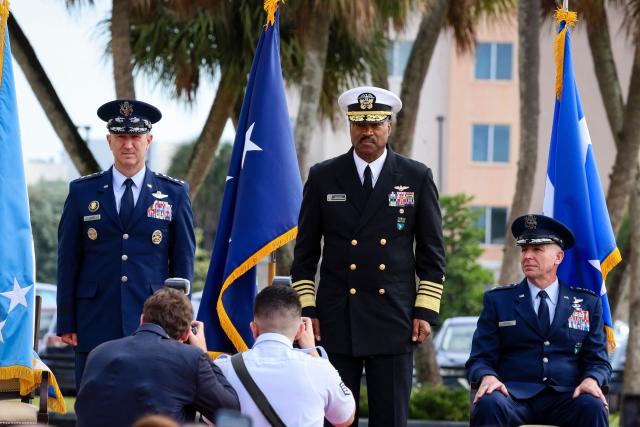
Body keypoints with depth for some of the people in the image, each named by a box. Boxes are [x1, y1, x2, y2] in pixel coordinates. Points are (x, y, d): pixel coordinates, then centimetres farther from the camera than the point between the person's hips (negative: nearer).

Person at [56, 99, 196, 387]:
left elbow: (183, 262, 9)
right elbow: (68, 261, 8)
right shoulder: (82, 192, 8)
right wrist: (66, 323, 2)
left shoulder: (174, 194, 8)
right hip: (95, 325, 0)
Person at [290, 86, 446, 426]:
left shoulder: (417, 177, 4)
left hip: (393, 319, 0)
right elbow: (305, 251, 8)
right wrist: (306, 309, 1)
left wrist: (426, 311, -1)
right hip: (335, 320, 0)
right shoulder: (323, 177, 6)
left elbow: (432, 251, 6)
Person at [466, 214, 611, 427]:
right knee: (488, 404, -36)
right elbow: (480, 359, 10)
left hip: (565, 399, 1)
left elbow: (598, 361, 14)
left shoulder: (588, 304, 17)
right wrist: (487, 377, -15)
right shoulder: (498, 301, 15)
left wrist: (591, 380, -11)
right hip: (513, 397, -1)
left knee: (593, 407, -33)